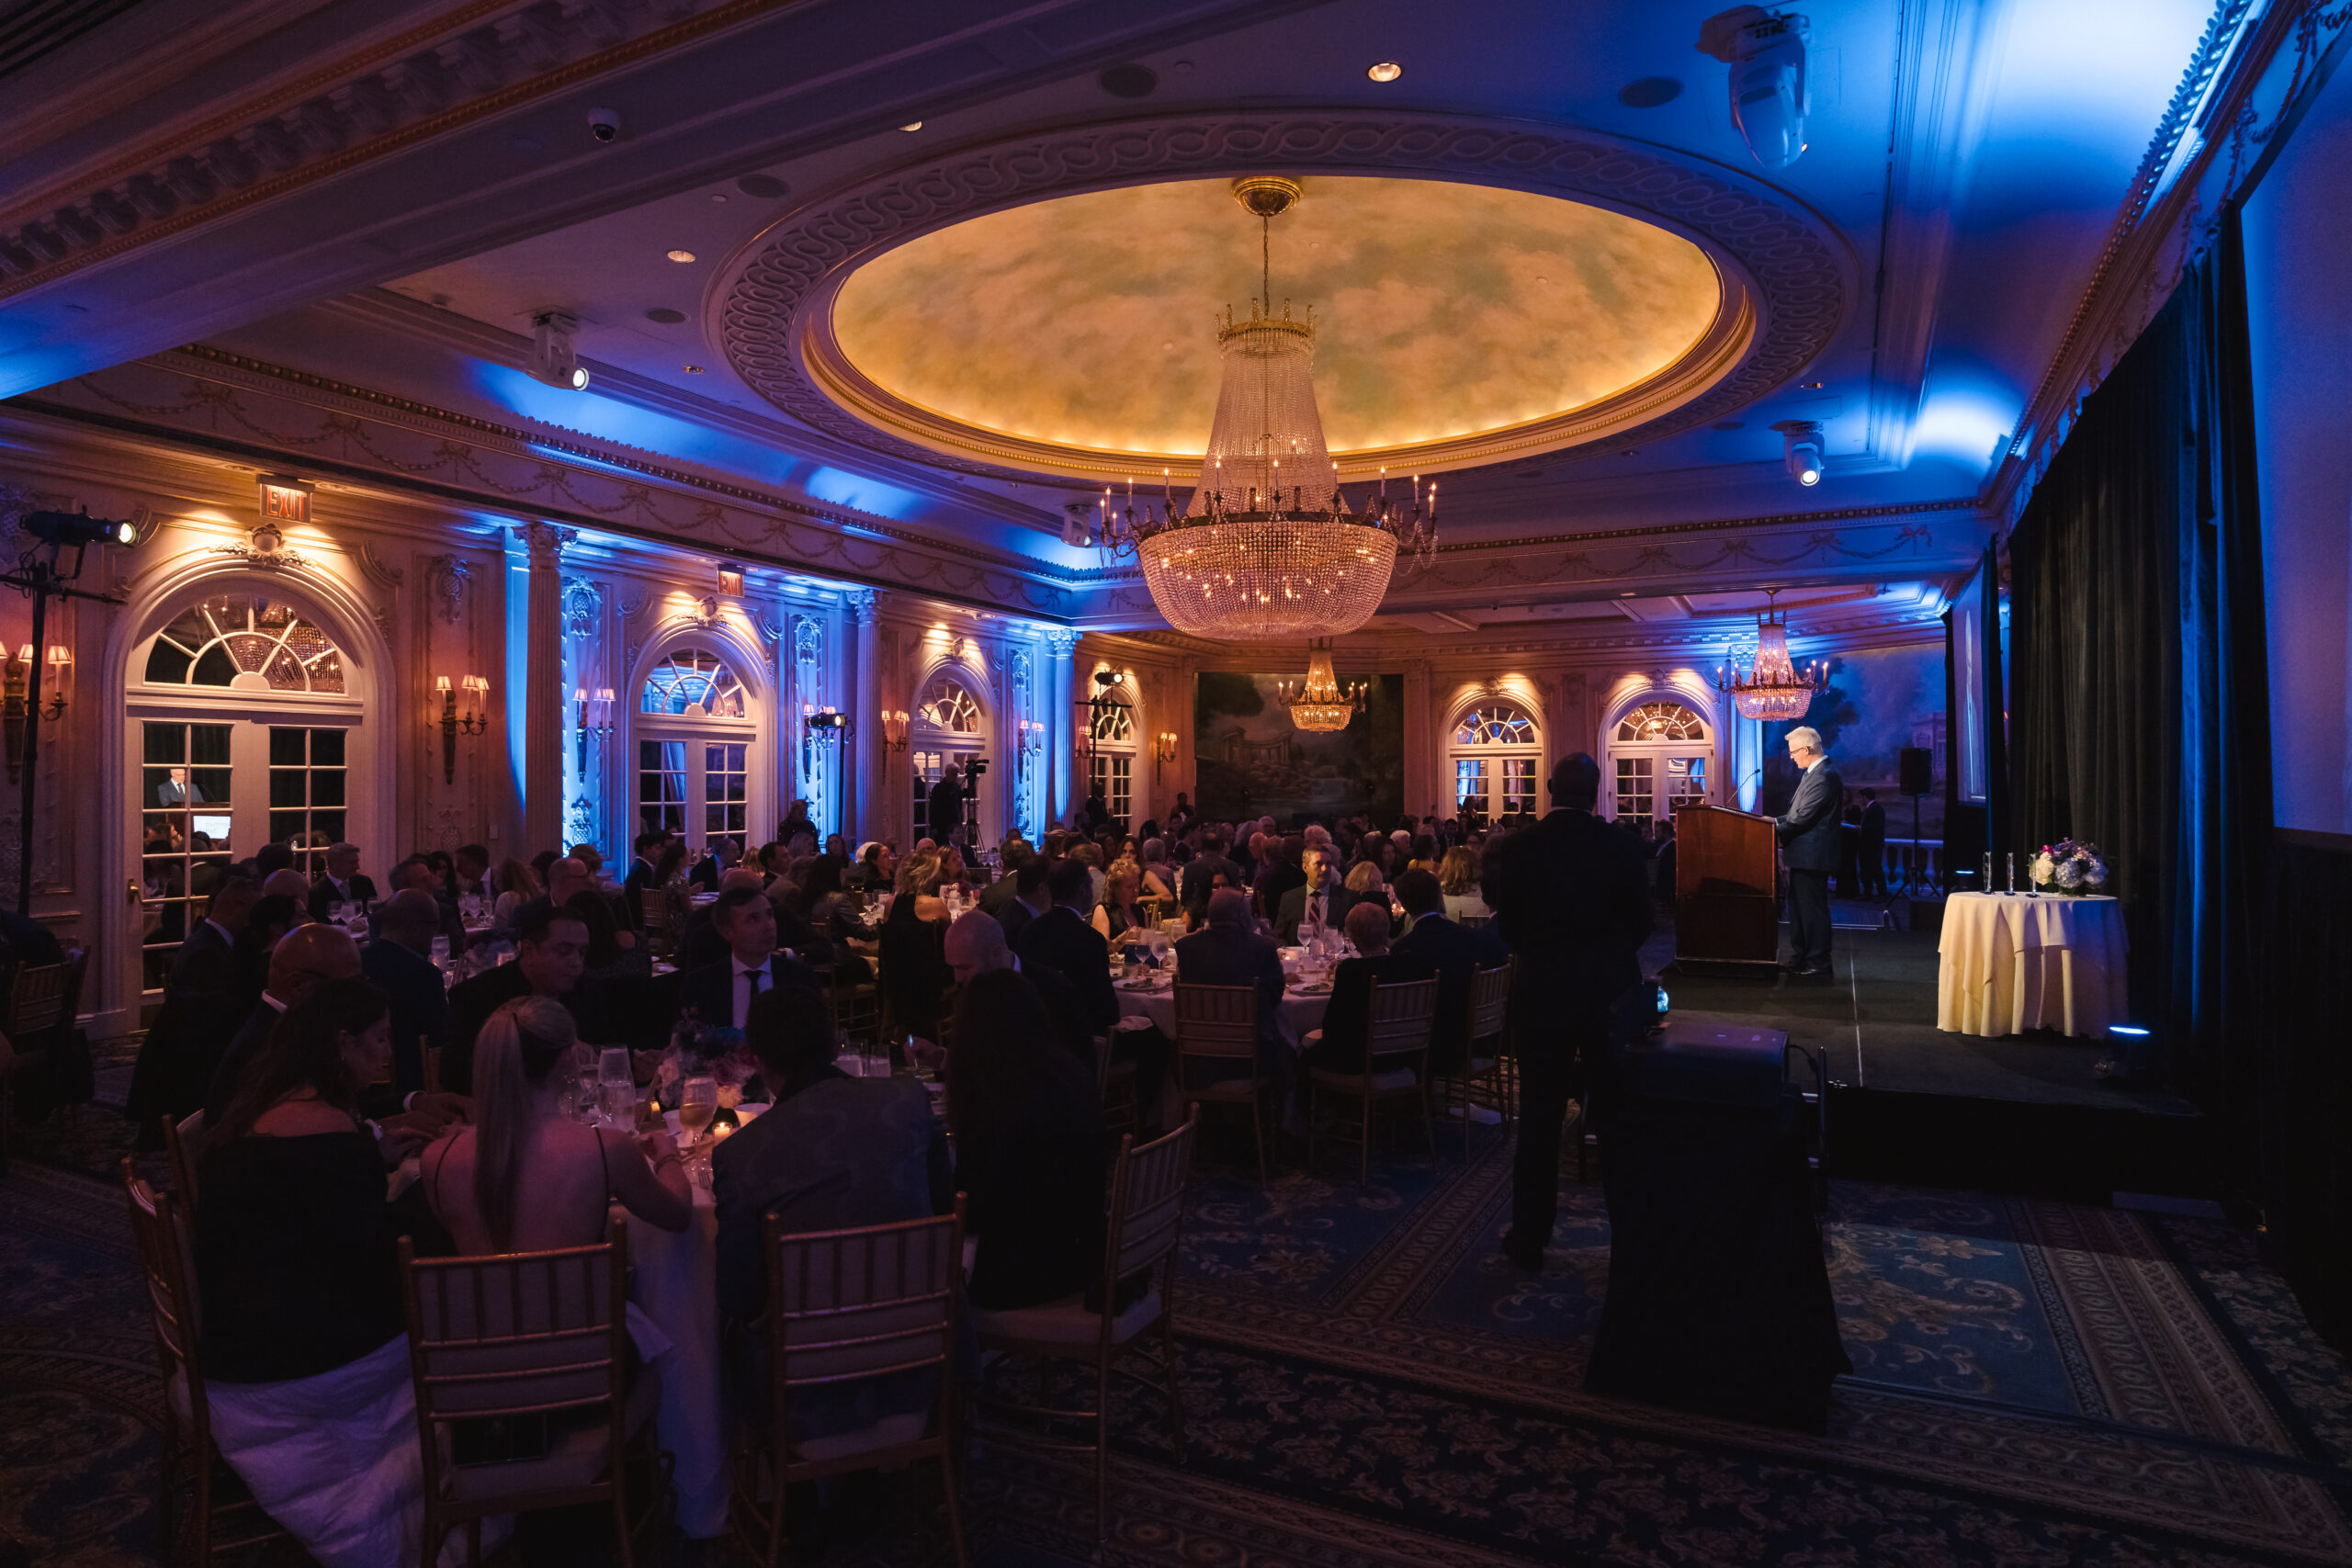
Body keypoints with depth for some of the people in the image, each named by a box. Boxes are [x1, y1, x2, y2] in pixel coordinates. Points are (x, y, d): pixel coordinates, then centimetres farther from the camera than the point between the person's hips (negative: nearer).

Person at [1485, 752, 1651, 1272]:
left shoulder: (1517, 847, -9)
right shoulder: (1621, 846, -8)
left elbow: (1507, 926, -3)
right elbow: (1639, 922, 0)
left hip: (1541, 993, 0)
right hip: (1610, 991, 1)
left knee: (1539, 1119, 8)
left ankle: (1529, 1238, 14)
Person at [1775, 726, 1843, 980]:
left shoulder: (1824, 777, -19)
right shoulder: (1813, 774, 14)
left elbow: (1803, 818, -23)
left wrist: (1775, 829, -13)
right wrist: (1777, 821, 8)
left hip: (1811, 855, -11)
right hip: (1803, 855, 11)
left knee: (1813, 910, -4)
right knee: (1798, 908, 17)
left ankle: (1818, 966, 3)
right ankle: (1798, 959, 26)